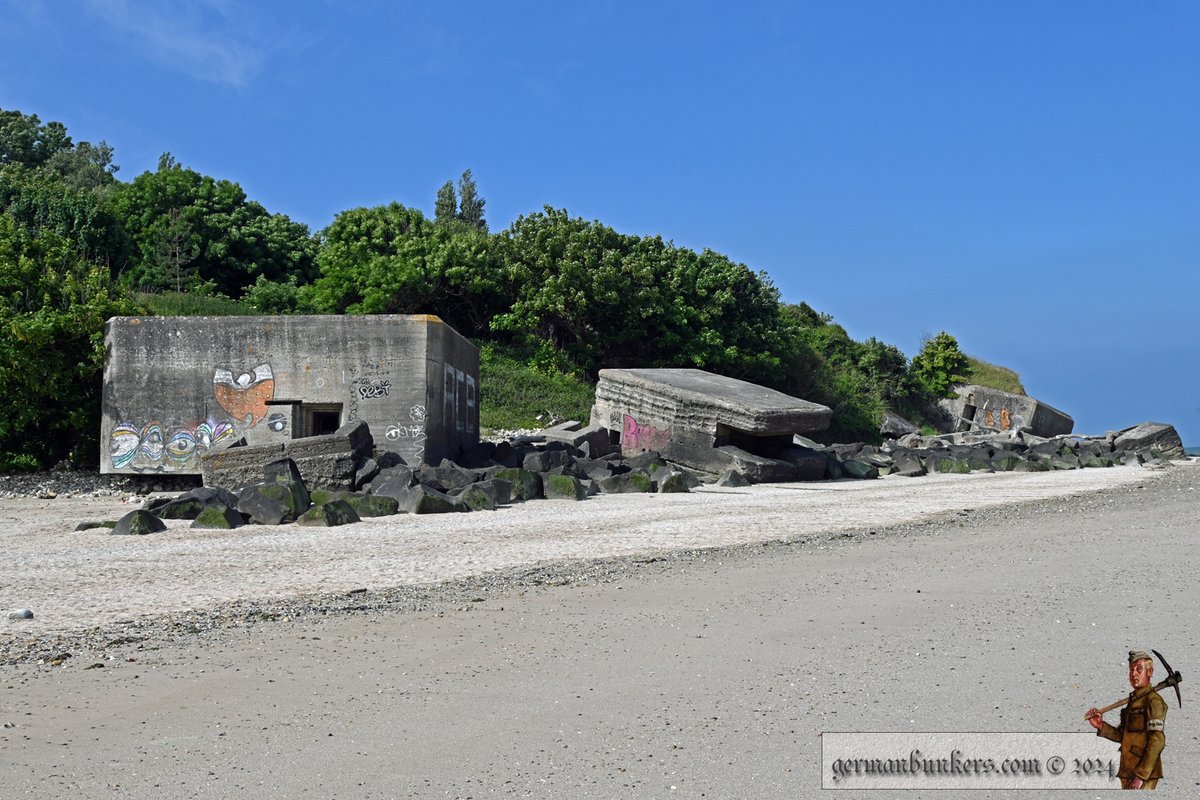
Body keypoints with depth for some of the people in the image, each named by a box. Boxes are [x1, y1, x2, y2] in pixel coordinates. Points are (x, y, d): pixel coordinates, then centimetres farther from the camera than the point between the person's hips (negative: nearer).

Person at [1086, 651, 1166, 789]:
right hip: (1127, 773, 8)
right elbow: (1122, 735, 18)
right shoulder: (1133, 700, 16)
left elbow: (1157, 741, -19)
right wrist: (1101, 726, 0)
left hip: (1144, 774, -8)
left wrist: (1140, 775, -21)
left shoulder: (1153, 701, -11)